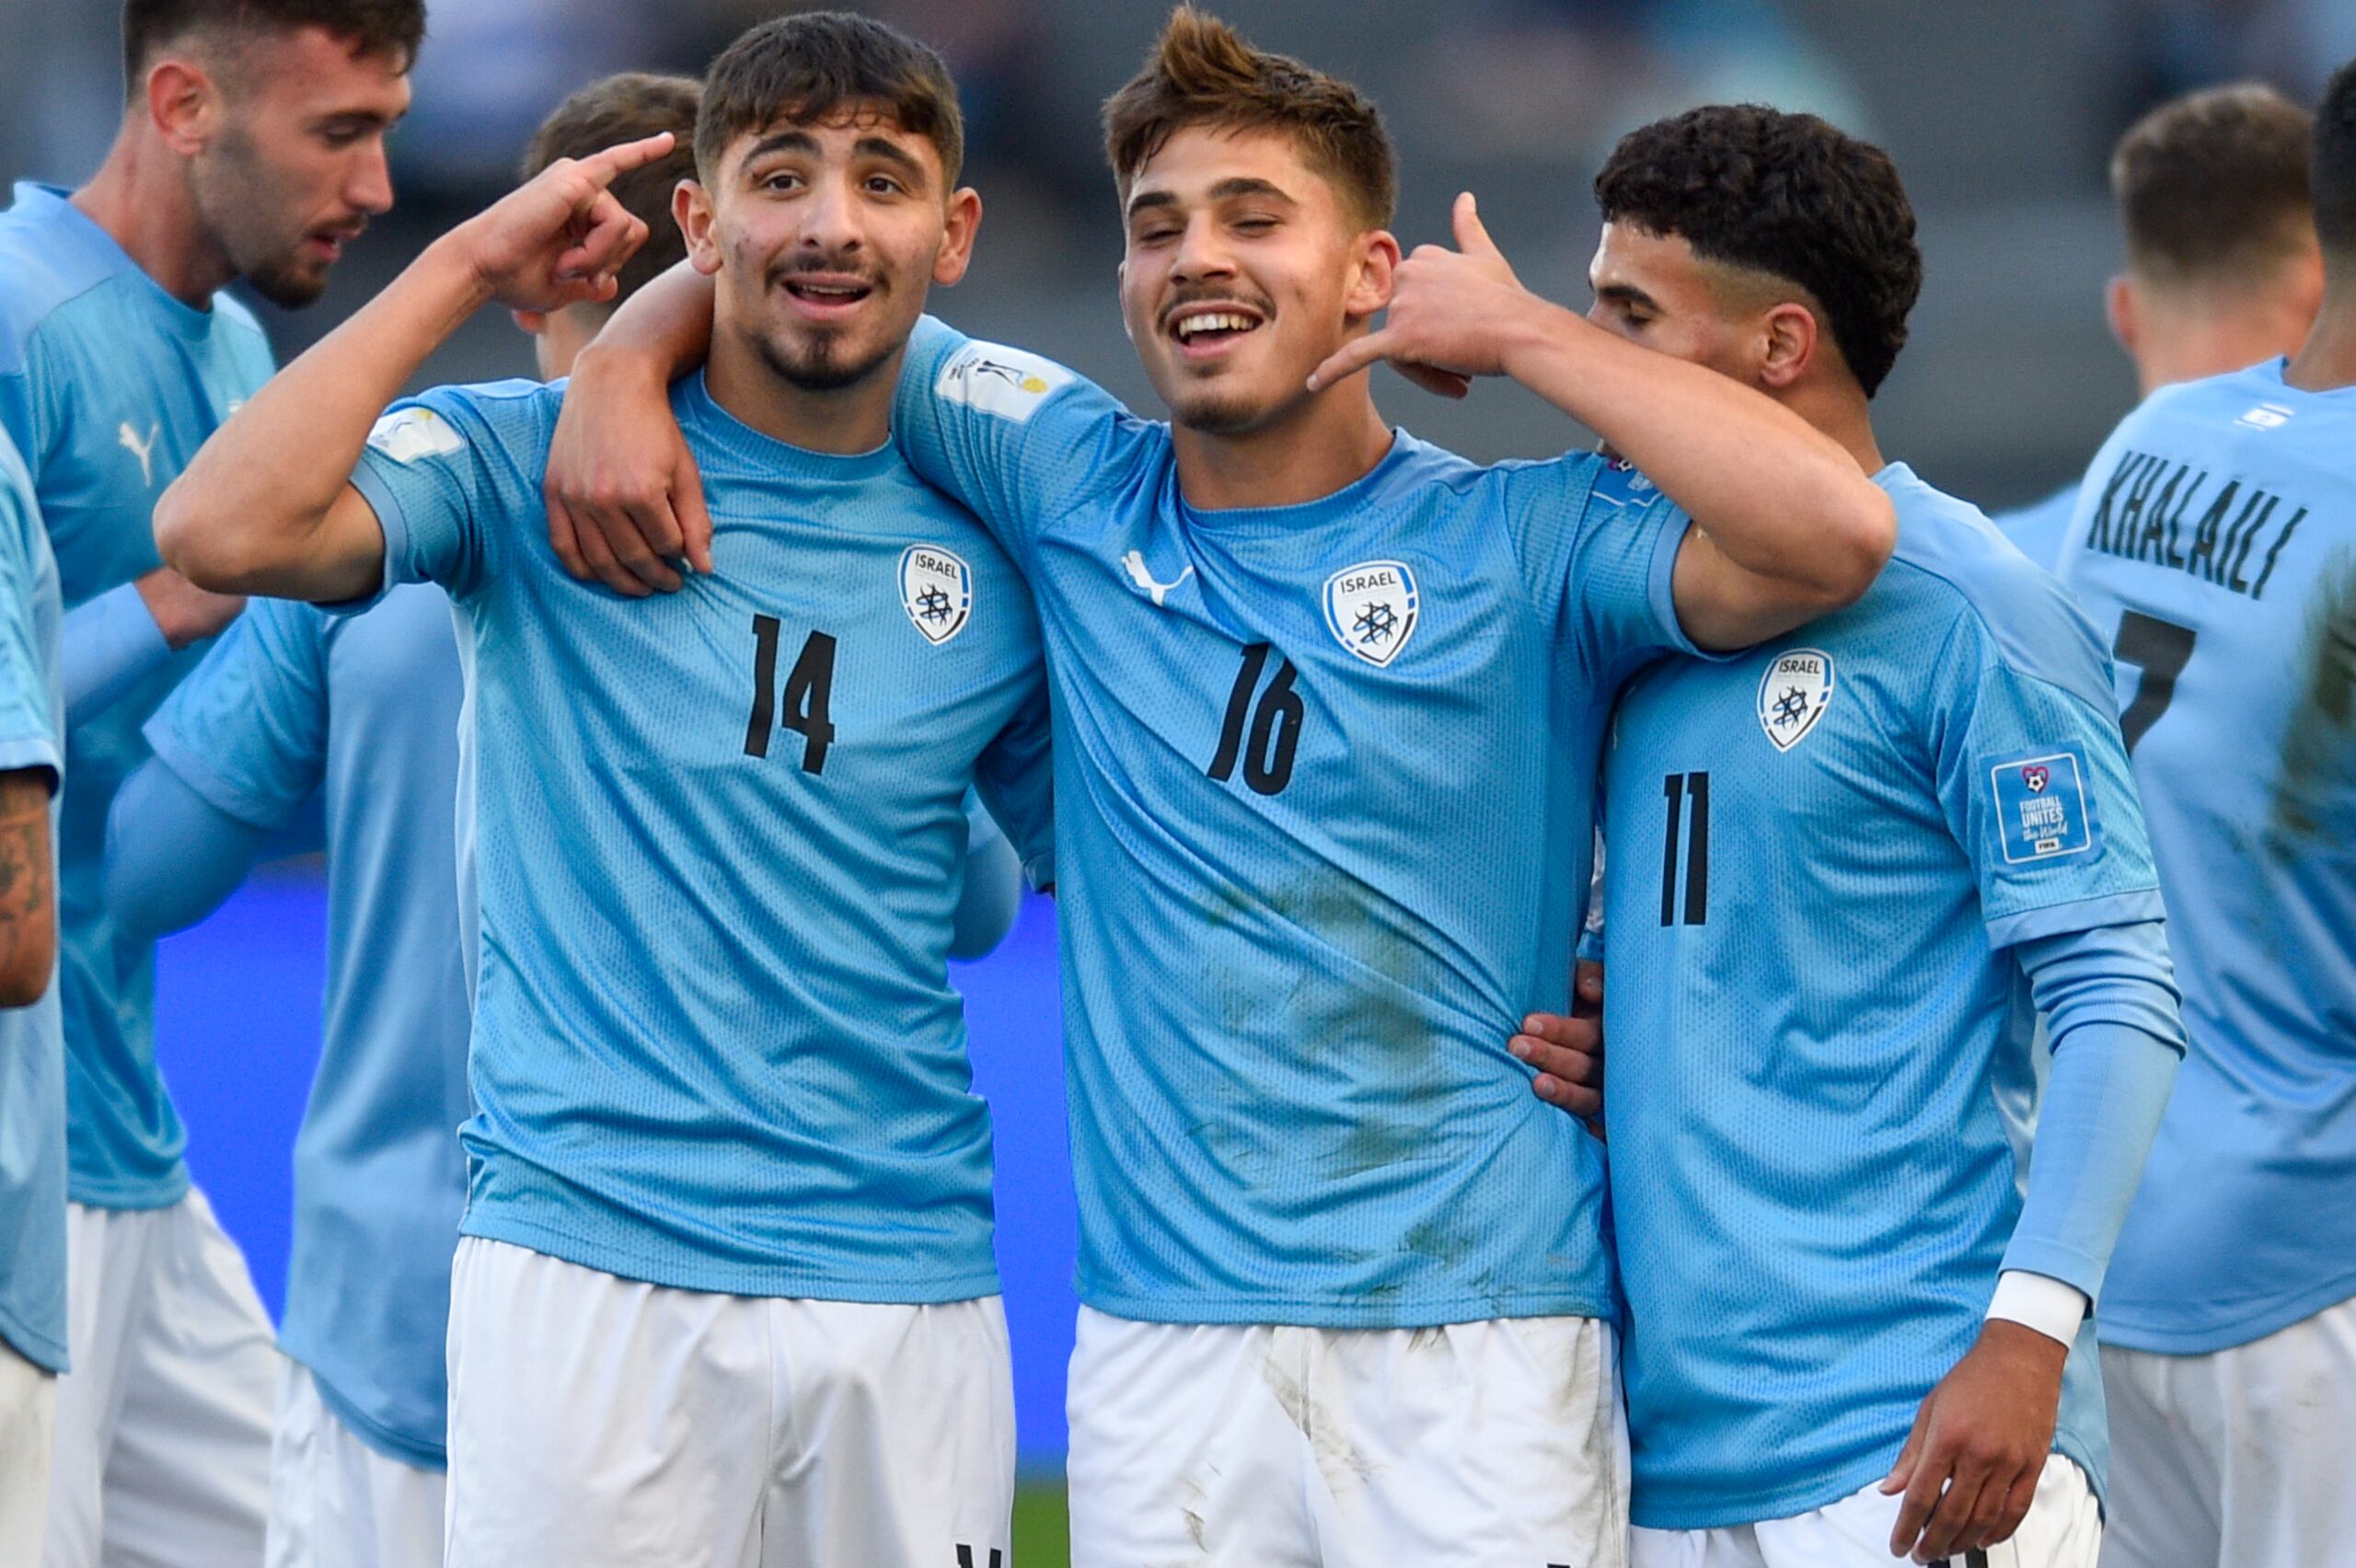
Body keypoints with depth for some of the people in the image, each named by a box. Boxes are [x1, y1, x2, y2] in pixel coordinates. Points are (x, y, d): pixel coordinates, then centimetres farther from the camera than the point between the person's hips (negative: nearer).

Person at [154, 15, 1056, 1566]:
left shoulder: (993, 551, 10)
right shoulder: (525, 464, 1)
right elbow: (221, 532, -16)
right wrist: (466, 264, -9)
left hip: (911, 1305, 3)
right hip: (591, 1279, -3)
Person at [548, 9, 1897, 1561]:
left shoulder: (1523, 545, 0)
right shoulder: (1072, 491, 10)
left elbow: (1829, 533, -18)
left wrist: (1525, 329, -9)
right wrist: (621, 373, -1)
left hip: (1482, 1338, -3)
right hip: (1166, 1347, 3)